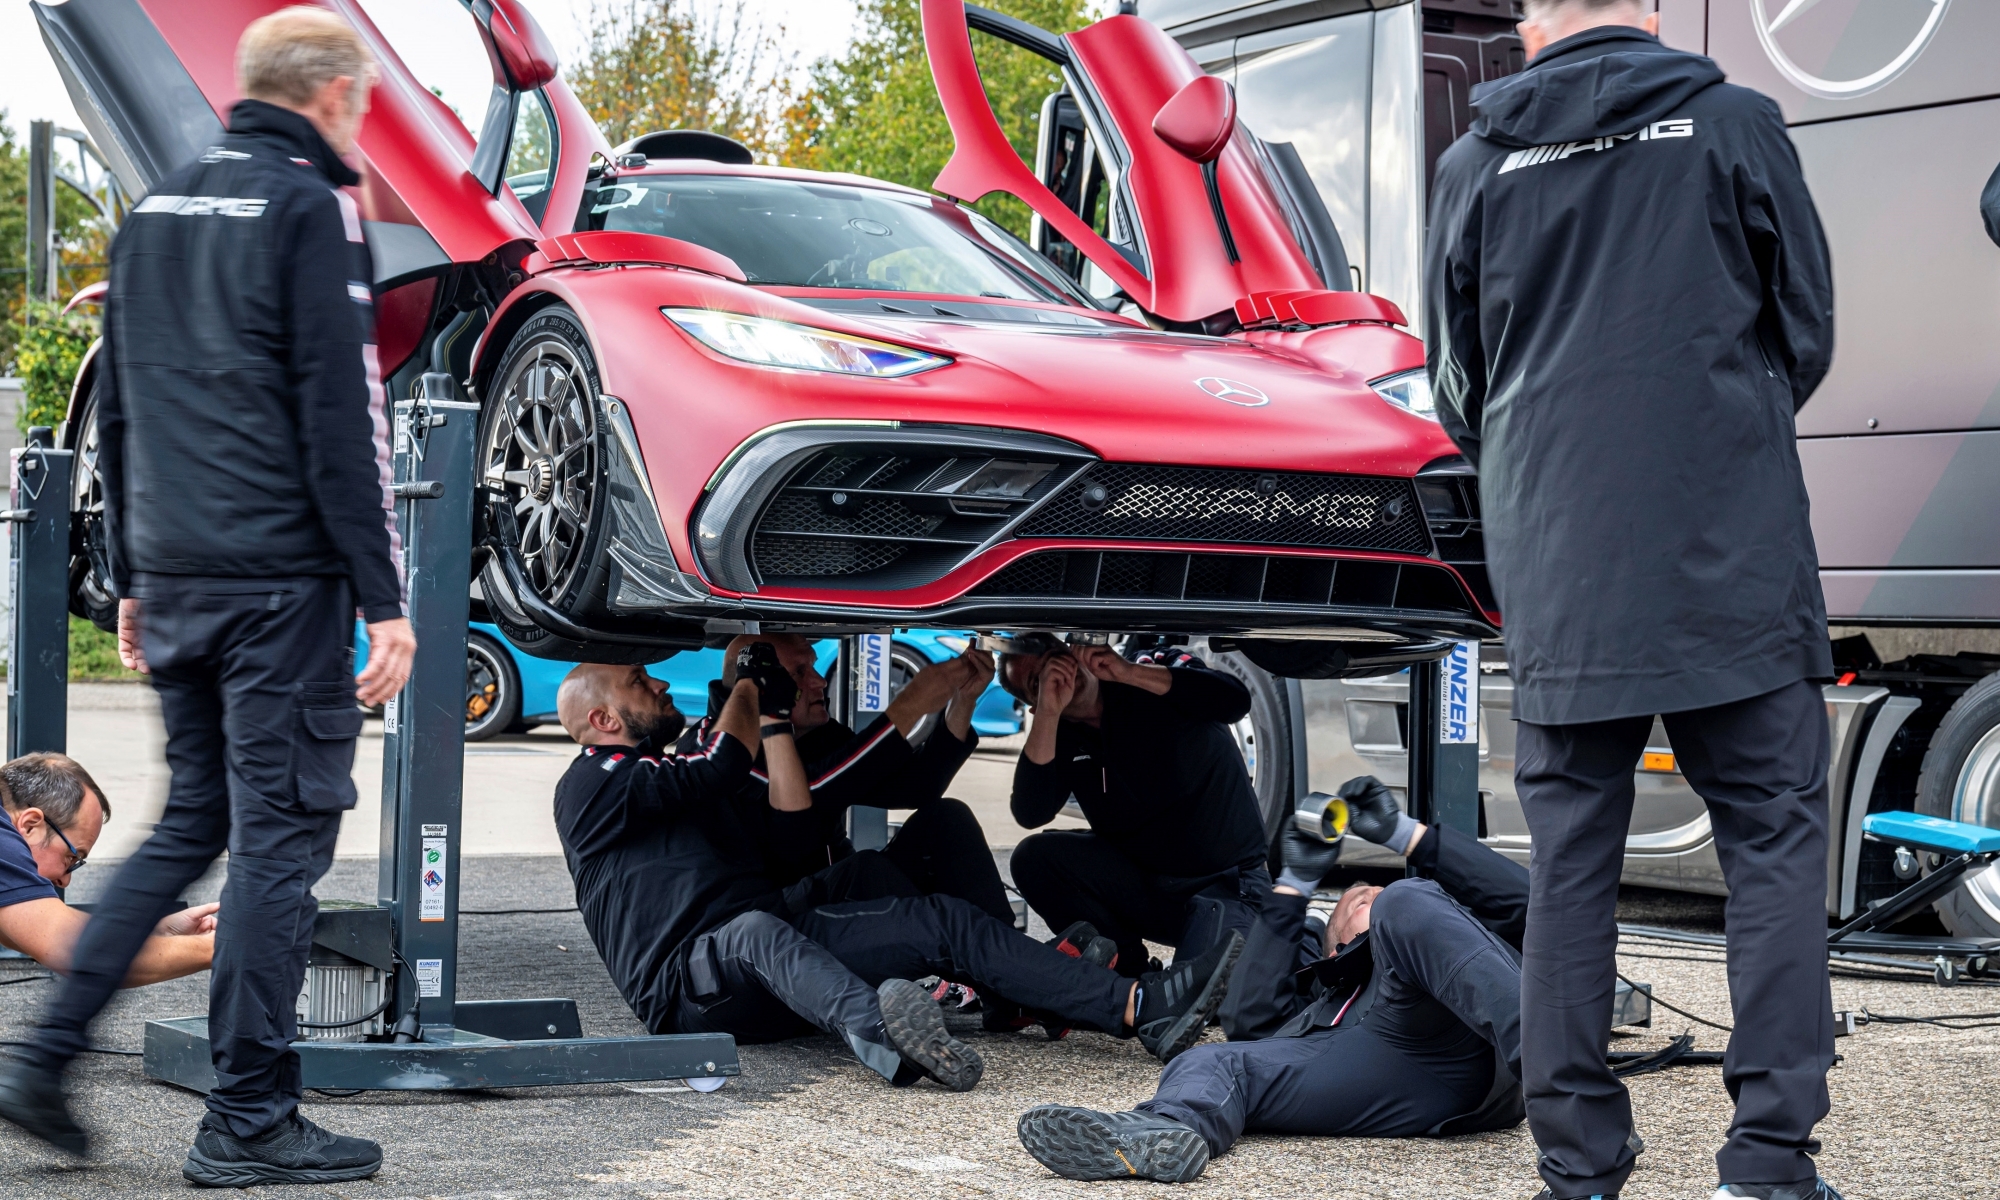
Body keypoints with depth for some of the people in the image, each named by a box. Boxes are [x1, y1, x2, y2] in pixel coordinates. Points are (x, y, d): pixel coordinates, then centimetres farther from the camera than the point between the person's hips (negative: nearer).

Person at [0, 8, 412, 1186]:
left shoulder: (157, 210, 17)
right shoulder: (311, 209, -8)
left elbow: (121, 414, 20)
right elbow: (341, 422, -14)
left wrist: (133, 580, 24)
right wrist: (386, 601, -12)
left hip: (176, 578, 8)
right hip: (282, 578, -8)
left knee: (192, 823, 17)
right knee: (280, 836, -2)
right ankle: (250, 1121, 2)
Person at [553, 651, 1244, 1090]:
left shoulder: (685, 788, 31)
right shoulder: (590, 785, 4)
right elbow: (721, 765, -8)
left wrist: (775, 715, 17)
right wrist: (752, 679, 10)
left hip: (774, 941, 8)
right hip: (690, 981, -8)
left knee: (938, 920, -8)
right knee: (757, 933, -41)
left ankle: (1142, 1009, -22)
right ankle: (876, 1032, -74)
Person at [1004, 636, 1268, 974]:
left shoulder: (1158, 677, -6)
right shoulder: (1059, 737, 2)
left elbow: (1235, 699, -27)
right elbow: (1030, 814, -17)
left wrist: (1129, 673, -30)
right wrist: (1048, 711, -23)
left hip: (1227, 883, -4)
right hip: (1142, 885, 5)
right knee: (1033, 857, -17)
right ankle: (1124, 964, -2)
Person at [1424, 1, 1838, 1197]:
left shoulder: (1477, 162, 7)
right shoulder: (1735, 124, 2)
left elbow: (1459, 389, 15)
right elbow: (1808, 332, 10)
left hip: (1558, 572, 2)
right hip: (1733, 563, -2)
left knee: (1572, 851, 8)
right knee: (1774, 836, 5)